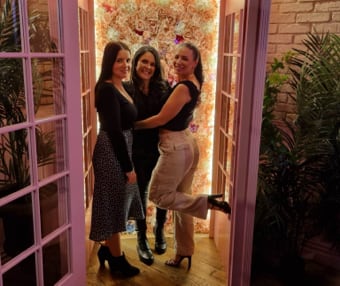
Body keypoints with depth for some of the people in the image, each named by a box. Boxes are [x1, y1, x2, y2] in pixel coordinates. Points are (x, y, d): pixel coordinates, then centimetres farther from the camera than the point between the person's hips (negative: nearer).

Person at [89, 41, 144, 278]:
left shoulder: (121, 87, 11)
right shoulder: (107, 89, -18)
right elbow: (114, 131, -22)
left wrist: (128, 162, 11)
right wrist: (128, 166, -19)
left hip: (120, 152, 10)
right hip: (111, 154, -9)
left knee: (118, 204, 20)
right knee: (114, 206, 5)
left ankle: (107, 248, 38)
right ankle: (117, 259, 23)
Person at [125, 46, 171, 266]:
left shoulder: (164, 88, -5)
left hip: (162, 150, 2)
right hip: (138, 152, -2)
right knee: (141, 194, 12)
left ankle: (160, 231, 41)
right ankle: (142, 239, 31)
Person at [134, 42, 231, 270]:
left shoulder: (183, 88, -20)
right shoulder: (193, 83, 9)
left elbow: (162, 119, -17)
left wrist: (133, 125, -5)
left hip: (175, 147, -10)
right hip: (187, 144, 10)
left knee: (159, 195, 4)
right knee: (180, 198, 16)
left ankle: (208, 202, -4)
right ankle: (184, 252, 28)